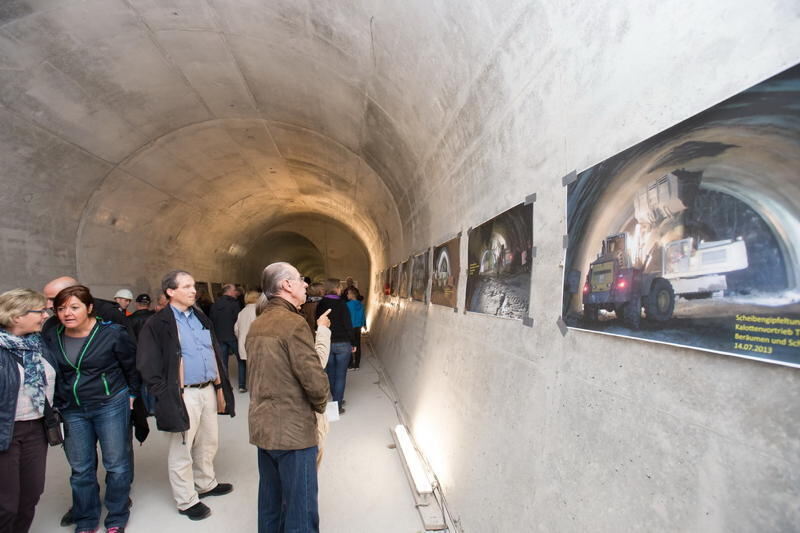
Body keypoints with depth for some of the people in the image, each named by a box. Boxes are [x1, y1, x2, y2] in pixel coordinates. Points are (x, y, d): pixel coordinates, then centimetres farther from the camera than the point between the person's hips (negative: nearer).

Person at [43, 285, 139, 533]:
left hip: (111, 405, -3)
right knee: (80, 469, 13)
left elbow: (132, 366, -2)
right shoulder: (51, 337, -2)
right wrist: (59, 402, 12)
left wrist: (131, 394, 3)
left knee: (116, 464, 7)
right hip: (72, 410, 4)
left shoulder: (113, 333, -14)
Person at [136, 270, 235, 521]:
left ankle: (206, 483, 40)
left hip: (208, 389, 7)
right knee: (182, 449, 7)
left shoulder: (201, 318, 11)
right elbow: (147, 365, -11)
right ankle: (186, 500, 24)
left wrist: (219, 386, 13)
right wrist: (165, 395, -13)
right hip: (183, 395, -7)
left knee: (209, 442, 20)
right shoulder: (158, 324, -10)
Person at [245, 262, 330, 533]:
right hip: (293, 429, -8)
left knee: (269, 501, 20)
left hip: (262, 426, 9)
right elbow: (315, 381, -21)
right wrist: (320, 405, -1)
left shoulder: (256, 325, 8)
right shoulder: (294, 323, -19)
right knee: (300, 509, 5)